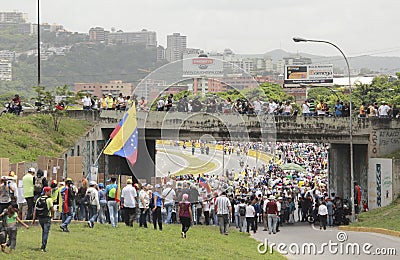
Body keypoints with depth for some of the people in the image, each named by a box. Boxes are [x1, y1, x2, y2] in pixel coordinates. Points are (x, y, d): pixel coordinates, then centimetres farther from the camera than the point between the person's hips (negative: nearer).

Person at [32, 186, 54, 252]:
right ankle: (43, 247, -6)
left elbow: (35, 210, 4)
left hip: (40, 218, 6)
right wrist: (52, 215, 9)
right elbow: (52, 209, -13)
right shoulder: (49, 199, -11)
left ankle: (43, 245, 25)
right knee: (46, 232, -1)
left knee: (43, 231, 23)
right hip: (47, 218, -6)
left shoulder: (39, 199, 6)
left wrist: (34, 219, 7)